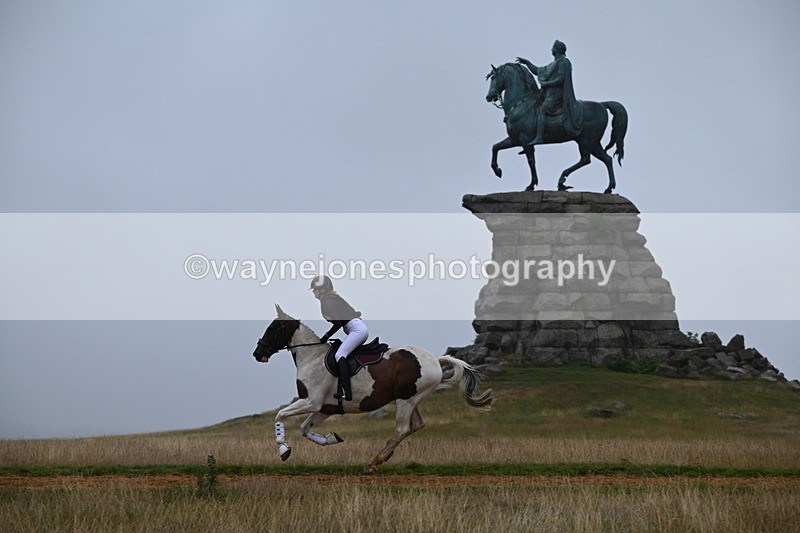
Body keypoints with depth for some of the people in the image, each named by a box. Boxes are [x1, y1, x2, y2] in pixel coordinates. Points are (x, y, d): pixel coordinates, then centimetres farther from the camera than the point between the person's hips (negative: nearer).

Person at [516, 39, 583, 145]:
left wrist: (546, 84, -12)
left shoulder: (563, 63, -7)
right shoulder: (553, 64, 22)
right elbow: (537, 71, 30)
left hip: (556, 96, -10)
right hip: (550, 94, 10)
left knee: (541, 110, -25)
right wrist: (526, 62, 27)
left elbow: (560, 80, -17)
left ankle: (539, 137, -36)